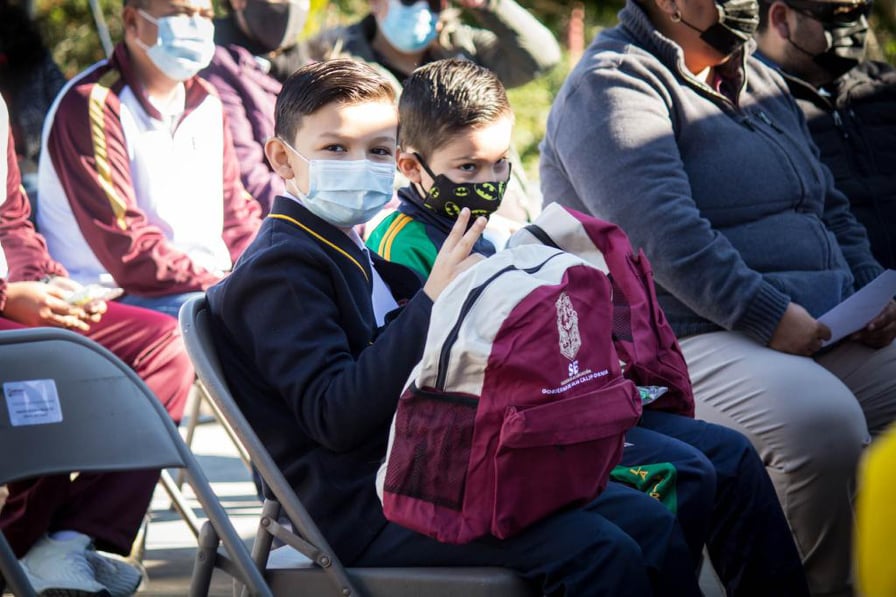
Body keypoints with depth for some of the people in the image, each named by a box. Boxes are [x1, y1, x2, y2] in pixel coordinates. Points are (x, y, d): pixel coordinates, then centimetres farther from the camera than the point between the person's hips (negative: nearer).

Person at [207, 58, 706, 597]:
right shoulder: (278, 268, -9)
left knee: (651, 523, 2)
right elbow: (335, 417, -22)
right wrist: (430, 303, -25)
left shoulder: (359, 257, 22)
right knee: (599, 552, -23)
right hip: (366, 507, -10)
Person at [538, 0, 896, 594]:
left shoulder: (760, 82, 23)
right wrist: (766, 316, -23)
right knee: (822, 420, -35)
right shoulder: (612, 84, -5)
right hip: (693, 341, -9)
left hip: (822, 331, 9)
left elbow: (830, 206, 29)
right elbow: (663, 232, -19)